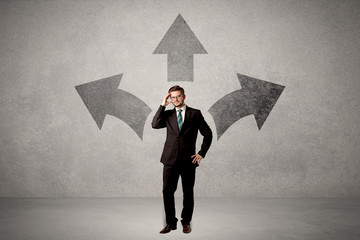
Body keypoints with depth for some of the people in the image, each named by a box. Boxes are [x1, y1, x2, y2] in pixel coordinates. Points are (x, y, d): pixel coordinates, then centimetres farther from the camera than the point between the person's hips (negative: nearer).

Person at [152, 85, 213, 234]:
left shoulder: (195, 114, 5)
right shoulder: (168, 114, 12)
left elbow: (207, 133, 7)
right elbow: (155, 125, -6)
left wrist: (201, 153, -1)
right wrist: (163, 105, -5)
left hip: (188, 160, -1)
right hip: (170, 159, 2)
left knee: (188, 192, 7)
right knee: (167, 191, 1)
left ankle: (186, 222, 22)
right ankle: (170, 223, 15)